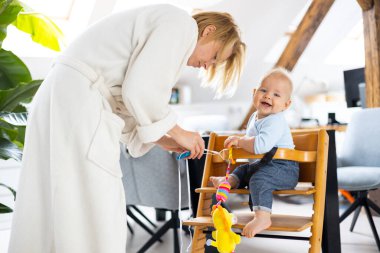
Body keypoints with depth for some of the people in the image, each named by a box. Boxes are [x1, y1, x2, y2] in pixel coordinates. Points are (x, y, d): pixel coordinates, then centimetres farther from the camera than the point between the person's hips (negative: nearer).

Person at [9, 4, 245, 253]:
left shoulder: (164, 28, 23)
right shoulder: (182, 24, -5)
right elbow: (140, 89, -18)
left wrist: (163, 140, 16)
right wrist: (177, 132, -3)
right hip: (77, 104, -10)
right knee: (96, 216, -7)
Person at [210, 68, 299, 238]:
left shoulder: (275, 122, -24)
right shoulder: (255, 116, 10)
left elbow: (261, 145, -40)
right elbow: (251, 138, 31)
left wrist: (239, 141, -28)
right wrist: (240, 142, 13)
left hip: (284, 167, -11)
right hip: (264, 164, 11)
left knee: (259, 179, -33)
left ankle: (262, 218, -40)